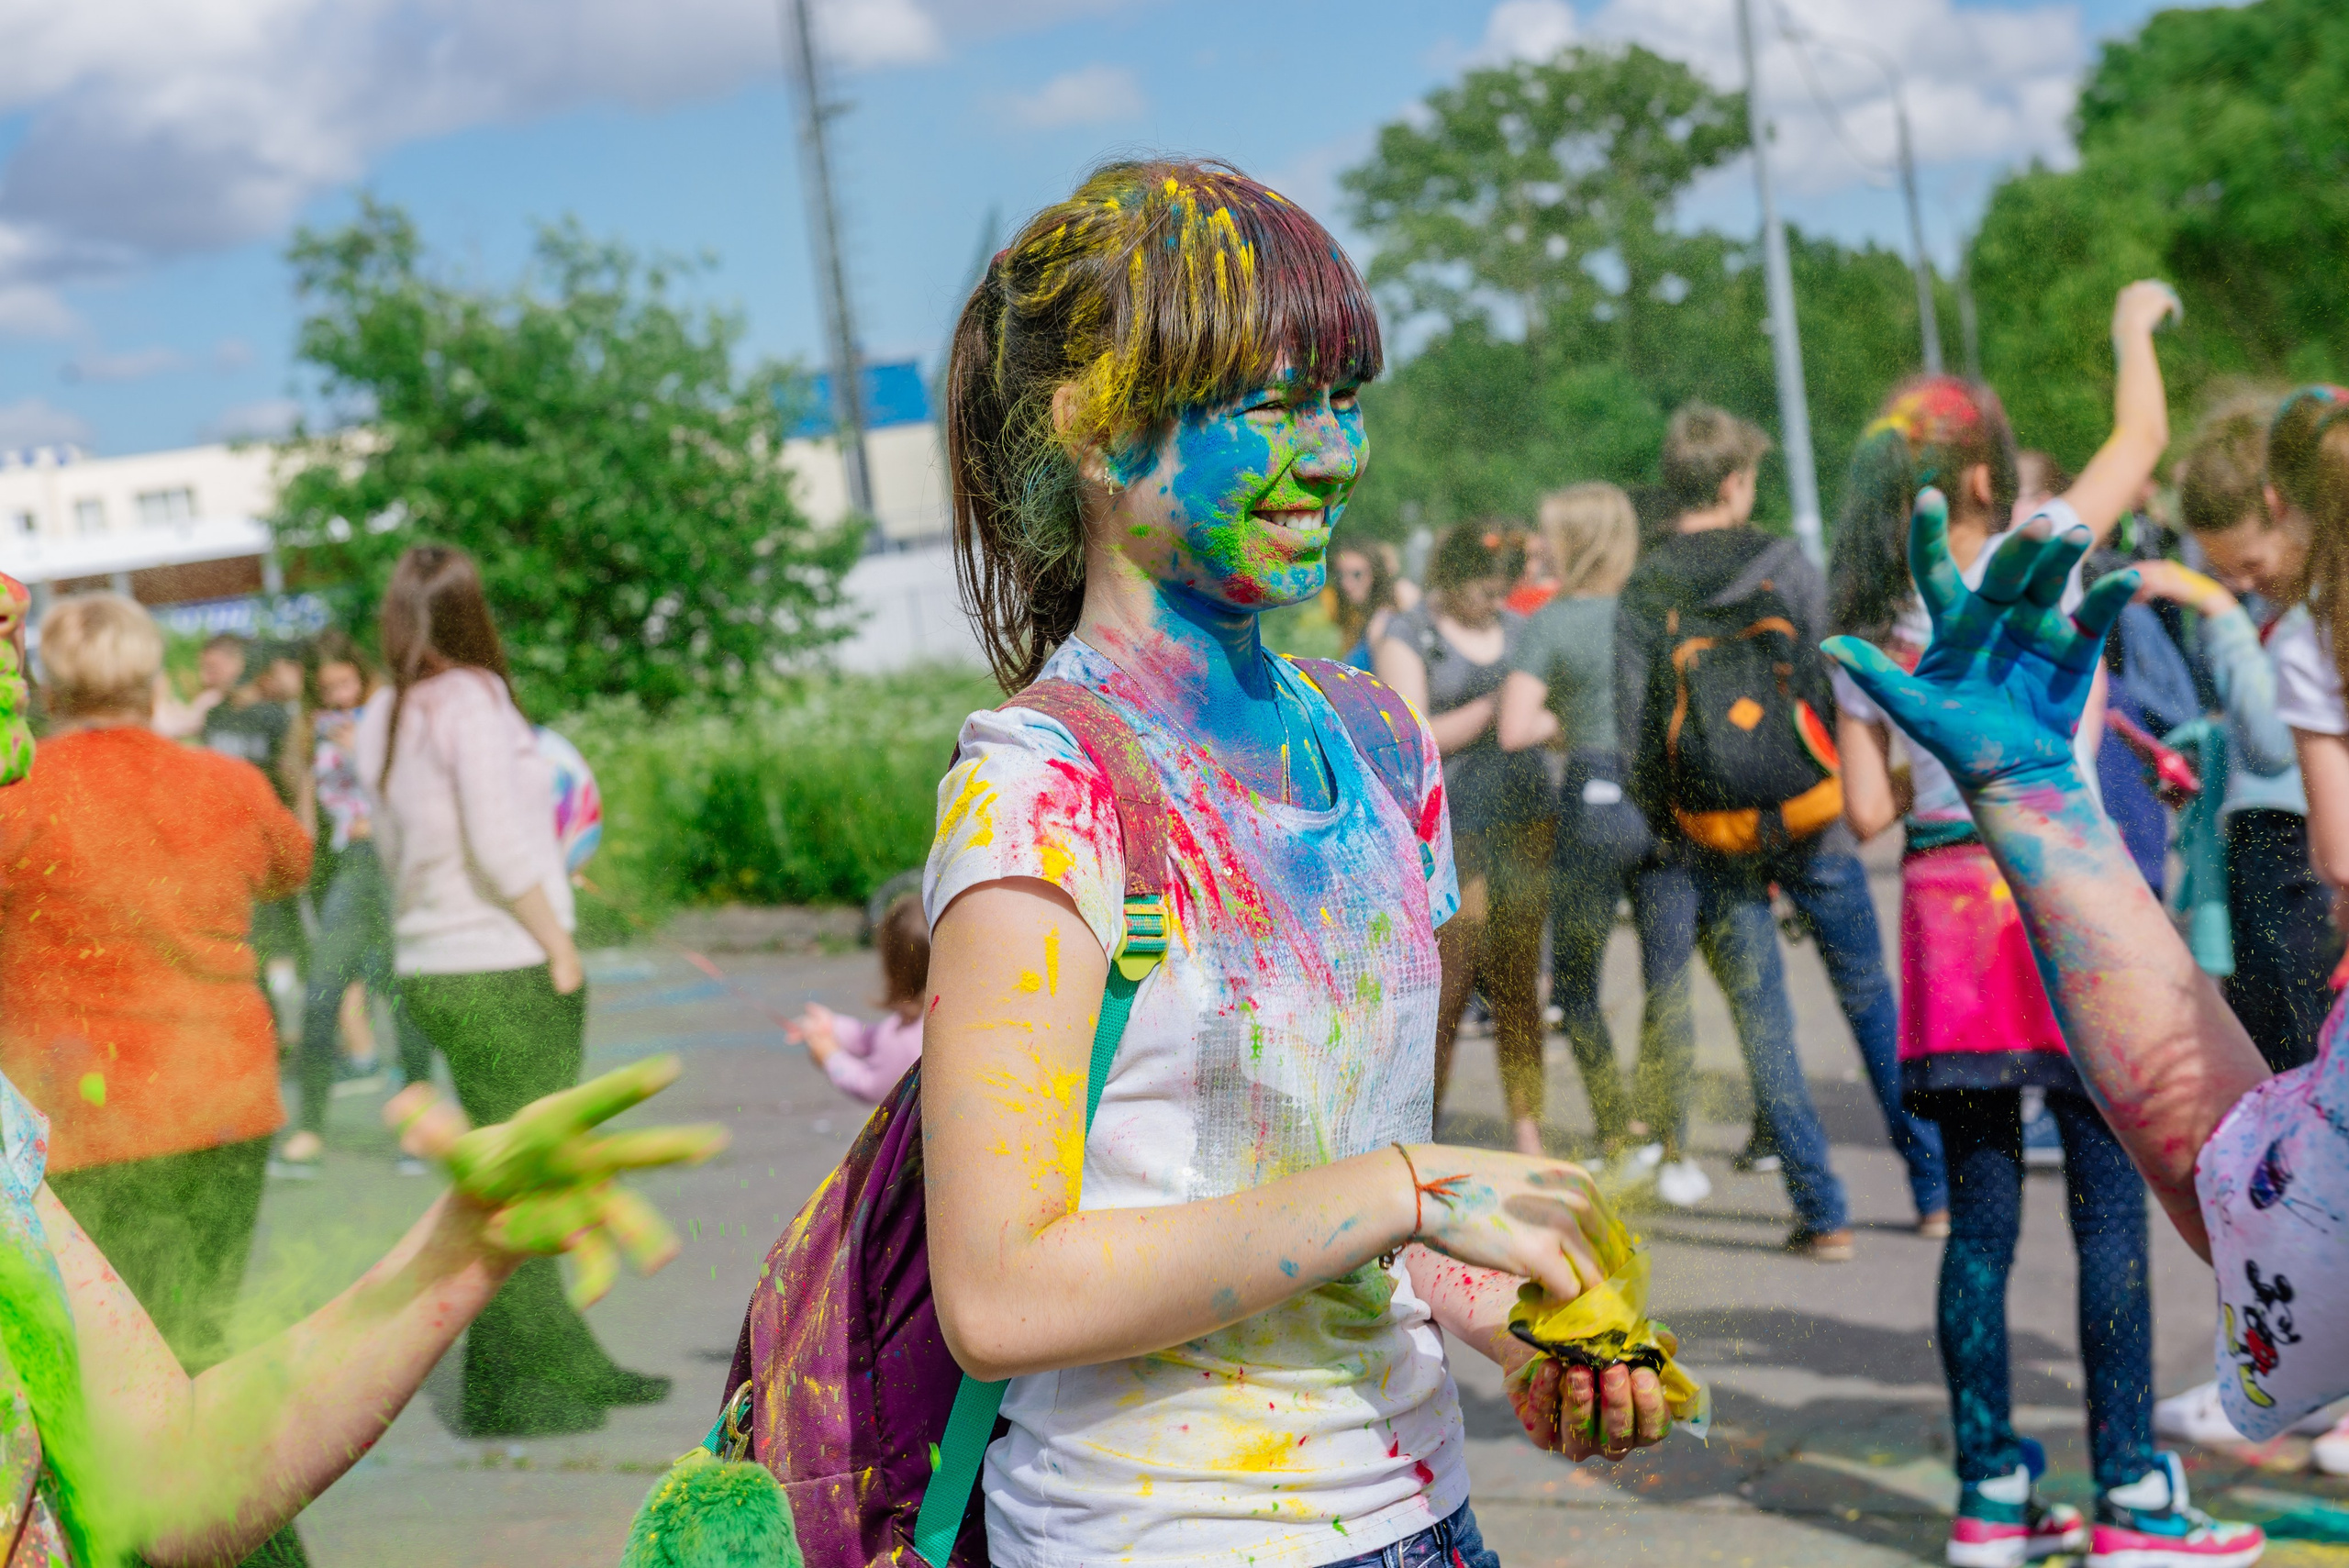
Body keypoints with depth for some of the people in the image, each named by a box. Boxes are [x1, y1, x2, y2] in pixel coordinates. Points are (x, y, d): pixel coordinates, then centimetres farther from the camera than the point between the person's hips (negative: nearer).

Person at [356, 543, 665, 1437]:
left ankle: (567, 1364, 24)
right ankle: (509, 1392, 5)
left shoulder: (382, 719, 10)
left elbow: (399, 851, 14)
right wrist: (559, 944, -12)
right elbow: (497, 845, -20)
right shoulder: (473, 699, -13)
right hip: (505, 971, -8)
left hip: (431, 969, 8)